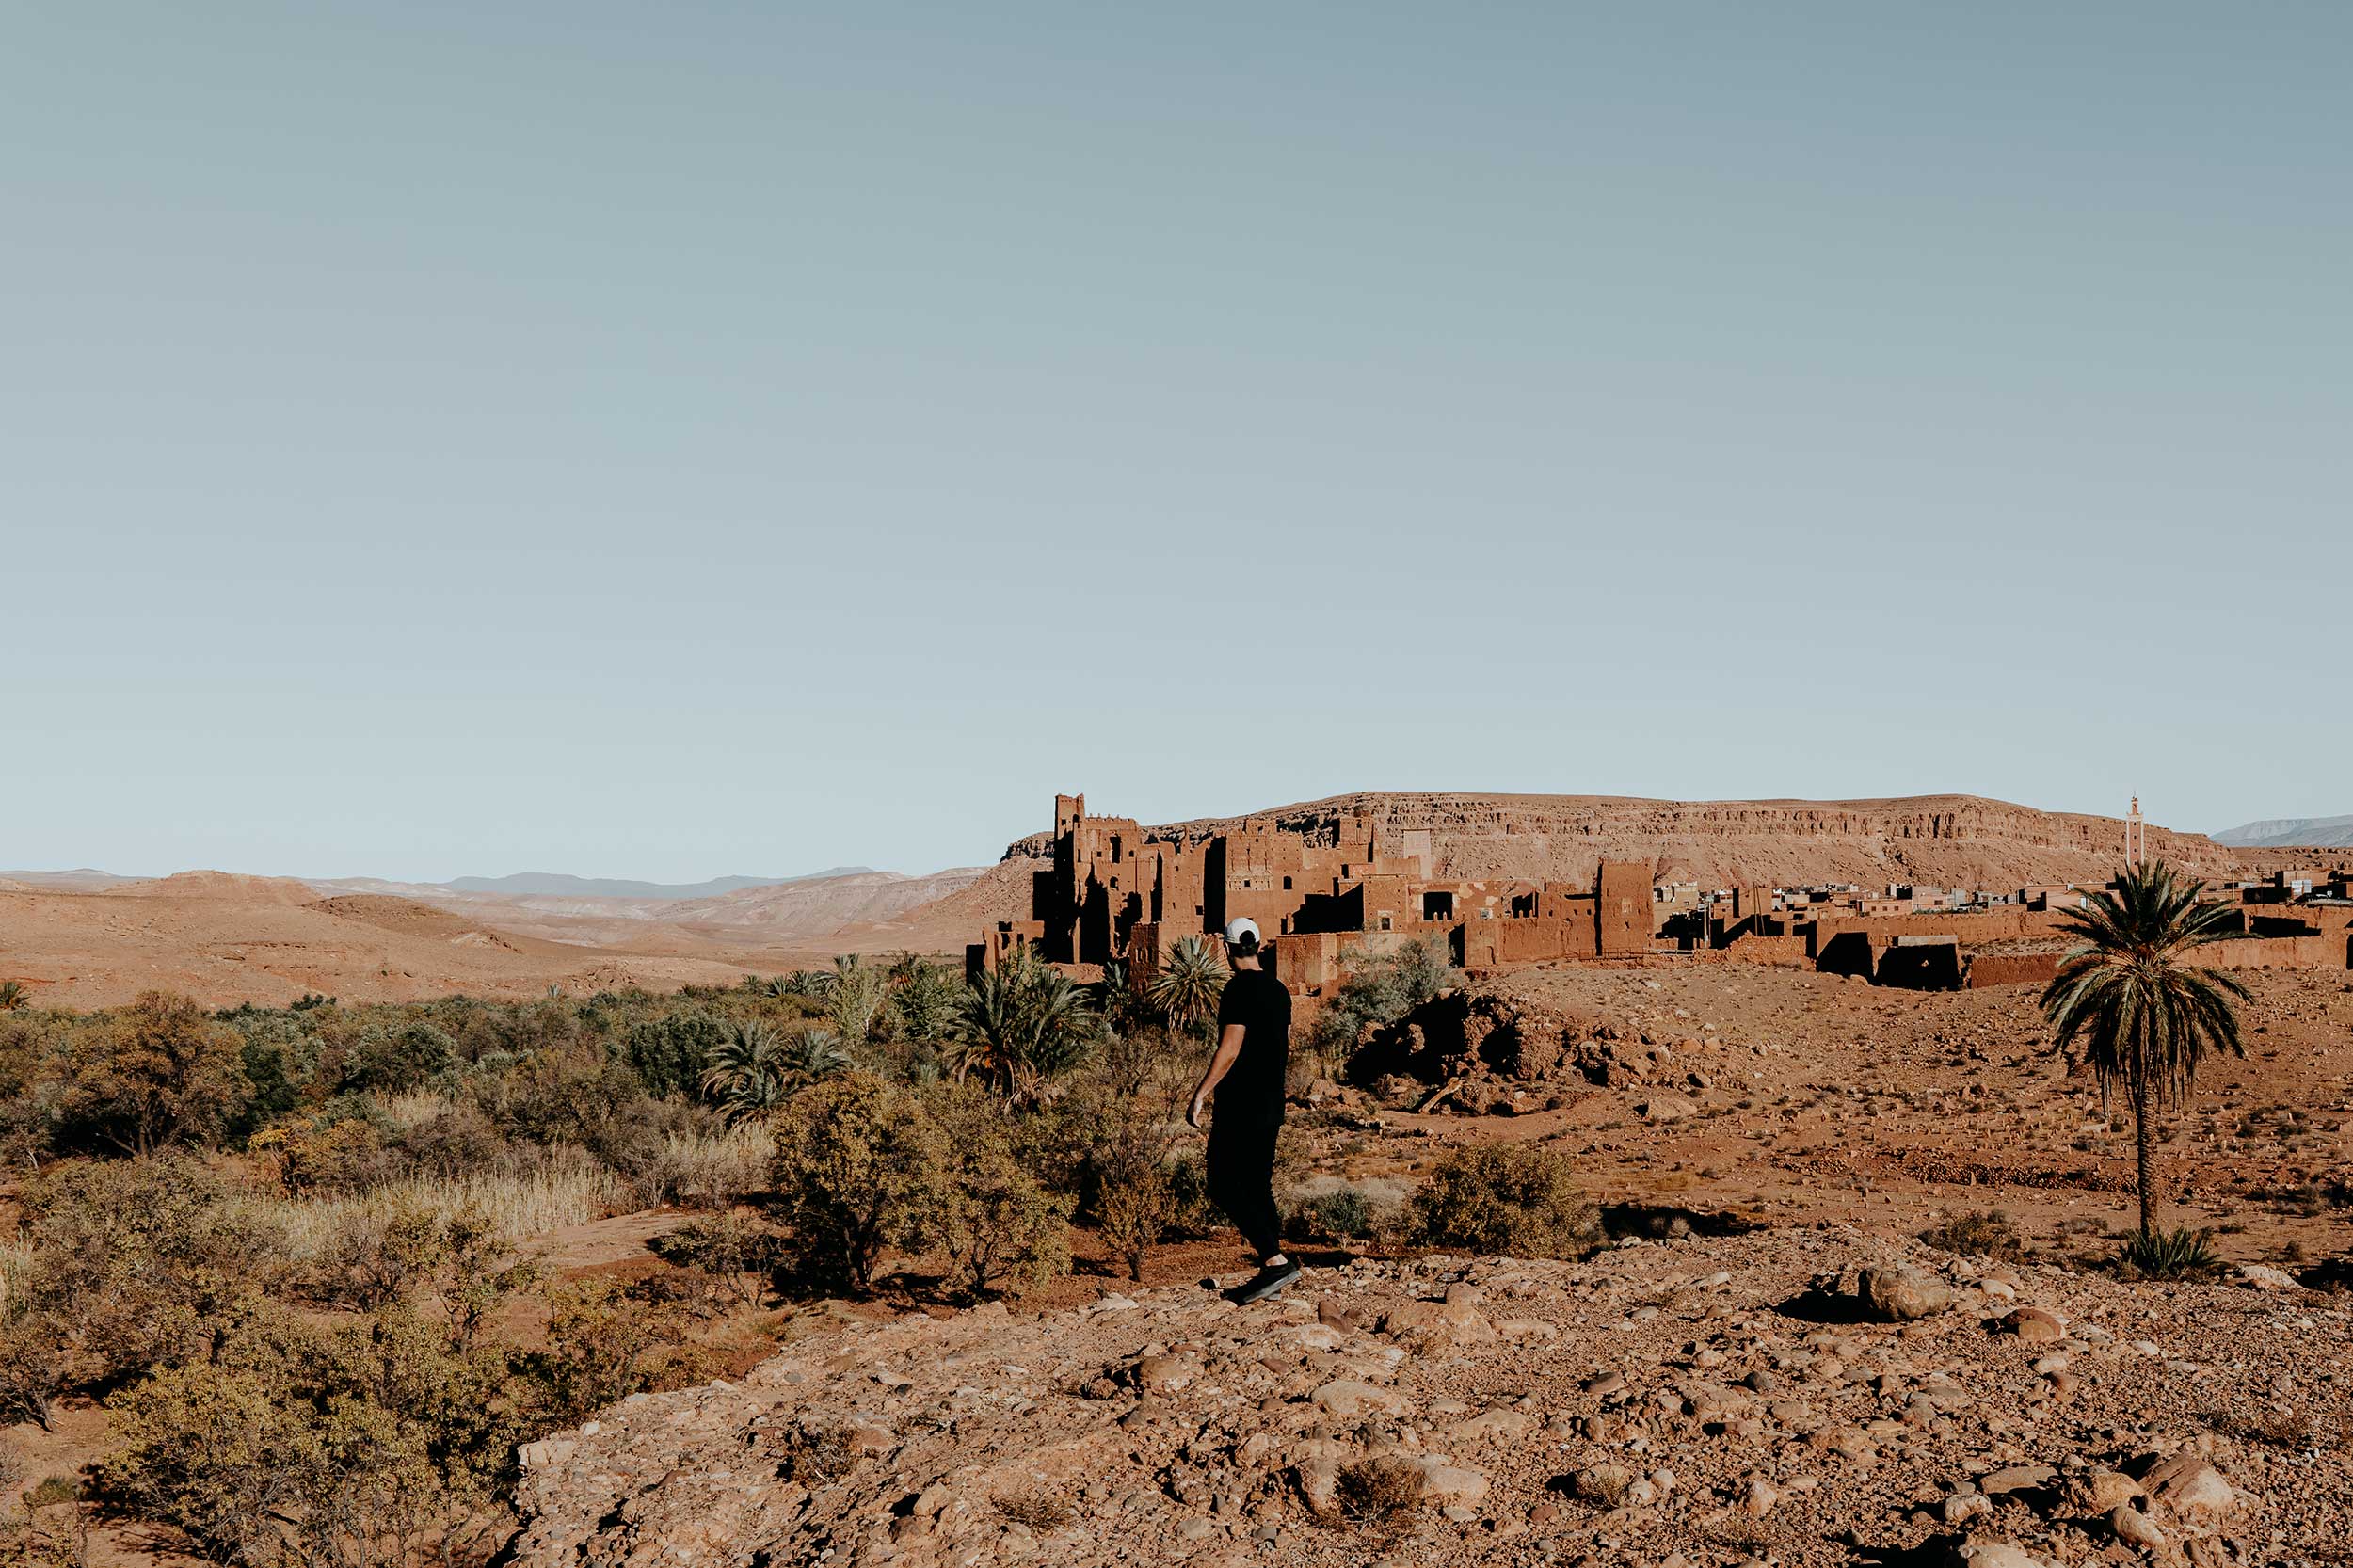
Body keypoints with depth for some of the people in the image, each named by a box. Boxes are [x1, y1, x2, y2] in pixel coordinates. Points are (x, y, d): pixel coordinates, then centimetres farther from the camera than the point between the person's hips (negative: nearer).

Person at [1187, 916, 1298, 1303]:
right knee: (1258, 1187, 13)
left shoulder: (1240, 988, -14)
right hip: (1270, 1105, 9)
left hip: (1240, 1107, -9)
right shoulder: (1278, 989, 12)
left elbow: (1230, 1049, -20)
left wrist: (1201, 1093, -17)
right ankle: (1270, 1271, 13)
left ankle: (1275, 1260, -16)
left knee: (1226, 1188, -7)